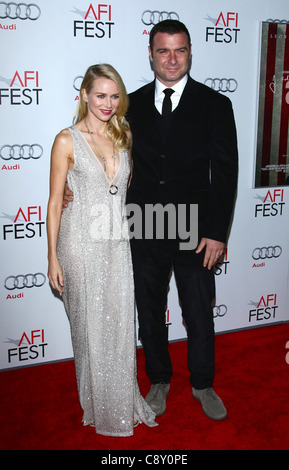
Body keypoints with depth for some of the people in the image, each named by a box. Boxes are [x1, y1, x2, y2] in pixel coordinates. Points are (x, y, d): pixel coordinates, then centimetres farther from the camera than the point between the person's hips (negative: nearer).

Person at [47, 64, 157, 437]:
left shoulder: (123, 137, 7)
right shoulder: (67, 140, -7)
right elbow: (55, 202, -5)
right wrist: (52, 258, -6)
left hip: (118, 243, 4)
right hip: (82, 244, -4)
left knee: (121, 325, 11)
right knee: (90, 326, 8)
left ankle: (124, 402, 31)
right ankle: (99, 407, 29)